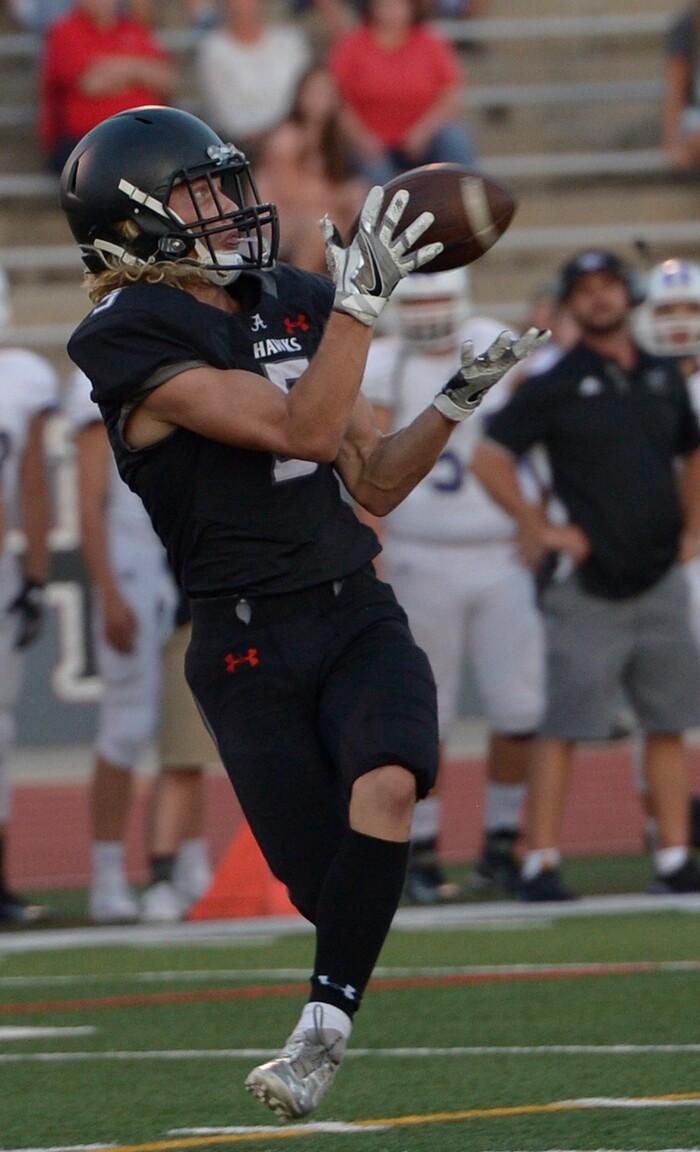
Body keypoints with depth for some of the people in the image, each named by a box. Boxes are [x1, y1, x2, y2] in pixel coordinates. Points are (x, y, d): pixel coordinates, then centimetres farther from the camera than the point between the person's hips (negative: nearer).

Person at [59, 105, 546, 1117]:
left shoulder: (294, 308, 12)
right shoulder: (137, 345, -11)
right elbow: (306, 430, -21)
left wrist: (462, 394, 4)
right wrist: (362, 297, -22)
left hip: (358, 615, 4)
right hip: (248, 644, -4)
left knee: (387, 785, -26)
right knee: (330, 891, -6)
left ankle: (322, 1031, -20)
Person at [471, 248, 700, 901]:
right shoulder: (555, 387, -6)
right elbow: (490, 459, -6)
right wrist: (540, 527, -10)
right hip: (588, 585, -6)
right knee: (563, 726, -6)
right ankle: (539, 865, -5)